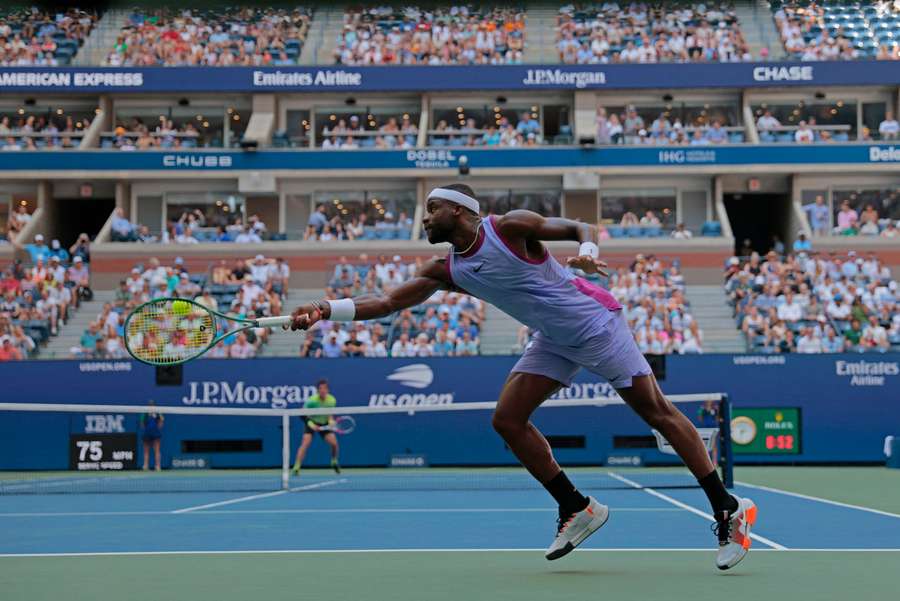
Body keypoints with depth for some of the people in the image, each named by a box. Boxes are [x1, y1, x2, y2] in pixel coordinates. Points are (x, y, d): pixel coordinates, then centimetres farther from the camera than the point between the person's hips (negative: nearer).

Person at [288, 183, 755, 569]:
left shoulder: (510, 227, -17)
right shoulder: (447, 270, 0)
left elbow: (582, 228, -11)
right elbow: (389, 301, -3)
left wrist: (587, 251, -34)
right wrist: (327, 310, -15)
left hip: (595, 322, -7)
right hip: (552, 341, 7)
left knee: (656, 411, -8)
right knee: (508, 419, -5)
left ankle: (728, 510, -3)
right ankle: (577, 510, 6)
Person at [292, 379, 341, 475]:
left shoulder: (332, 400, -17)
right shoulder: (312, 400, -28)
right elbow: (302, 415, -21)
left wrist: (331, 420, -19)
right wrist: (311, 424, -31)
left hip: (324, 424, 3)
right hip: (311, 422, -3)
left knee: (334, 443, -10)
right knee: (305, 443, -23)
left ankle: (334, 463, 20)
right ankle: (296, 468, -21)